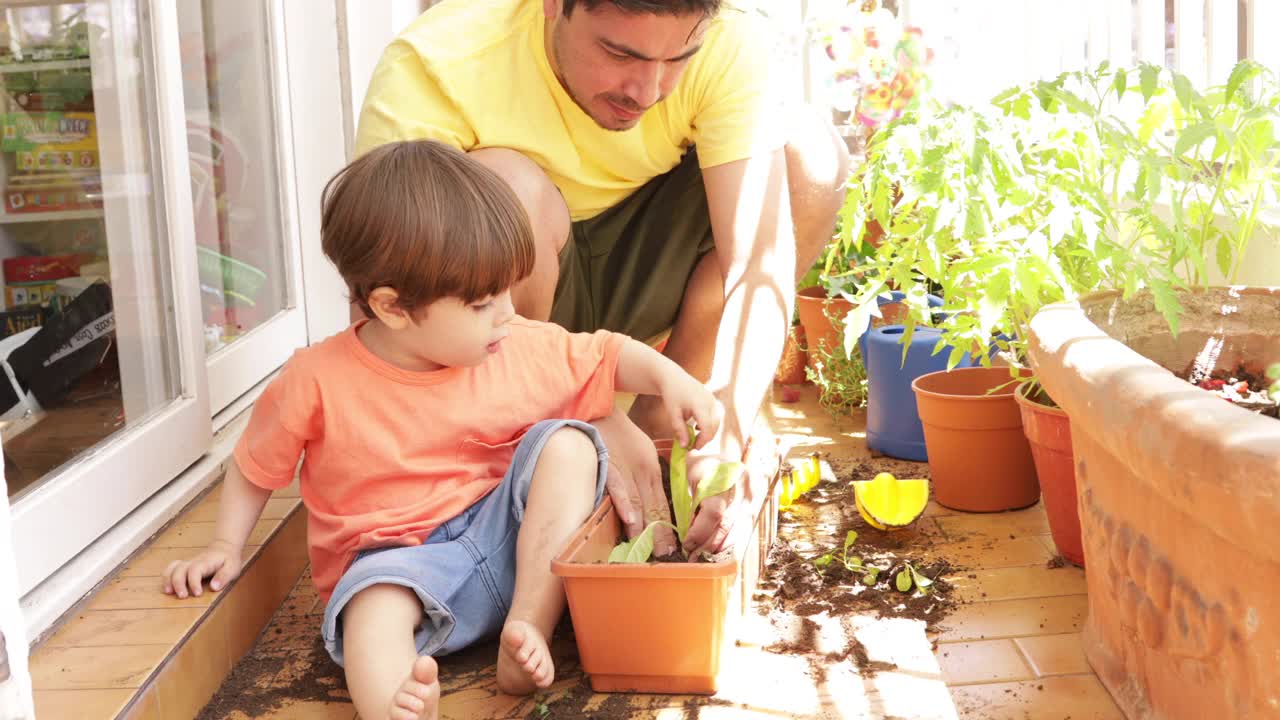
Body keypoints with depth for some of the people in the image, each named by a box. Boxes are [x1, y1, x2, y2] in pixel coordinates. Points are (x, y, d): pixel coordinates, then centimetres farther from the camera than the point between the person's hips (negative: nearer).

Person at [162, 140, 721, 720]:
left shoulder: (521, 352, -3)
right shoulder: (319, 383, -10)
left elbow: (606, 355, 10)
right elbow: (254, 467, 5)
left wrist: (670, 378, -6)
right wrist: (225, 547, 0)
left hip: (508, 541, 4)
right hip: (396, 561, -3)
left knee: (566, 442, -18)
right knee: (376, 601, -37)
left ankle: (529, 628, -22)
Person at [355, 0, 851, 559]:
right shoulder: (428, 73, -30)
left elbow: (761, 260, -27)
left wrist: (723, 440, -40)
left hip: (635, 280, 3)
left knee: (811, 153, -18)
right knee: (505, 187, -35)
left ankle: (655, 425, -8)